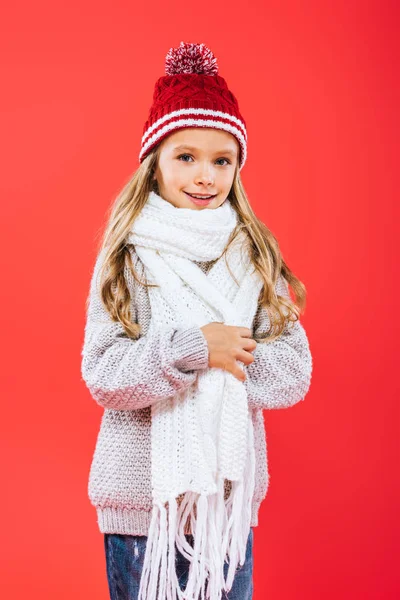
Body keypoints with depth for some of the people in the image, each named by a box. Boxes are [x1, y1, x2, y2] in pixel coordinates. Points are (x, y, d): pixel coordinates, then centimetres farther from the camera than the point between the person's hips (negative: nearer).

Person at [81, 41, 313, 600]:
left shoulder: (256, 256, 1)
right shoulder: (126, 257, -4)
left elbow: (294, 375, -3)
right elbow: (102, 377, -11)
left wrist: (227, 355, -18)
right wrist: (190, 347, -22)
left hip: (231, 495, 2)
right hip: (141, 496, -2)